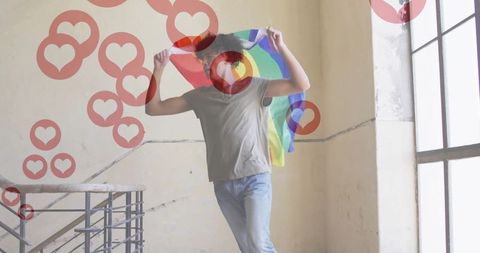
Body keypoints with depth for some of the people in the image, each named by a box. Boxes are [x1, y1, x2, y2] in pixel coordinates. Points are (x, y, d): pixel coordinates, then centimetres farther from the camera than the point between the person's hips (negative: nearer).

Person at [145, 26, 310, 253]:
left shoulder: (255, 87, -1)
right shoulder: (200, 97, 9)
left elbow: (301, 85, -11)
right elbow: (153, 108, 10)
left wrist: (282, 48, -21)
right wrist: (158, 69, -1)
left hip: (255, 178, -4)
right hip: (223, 184, 4)